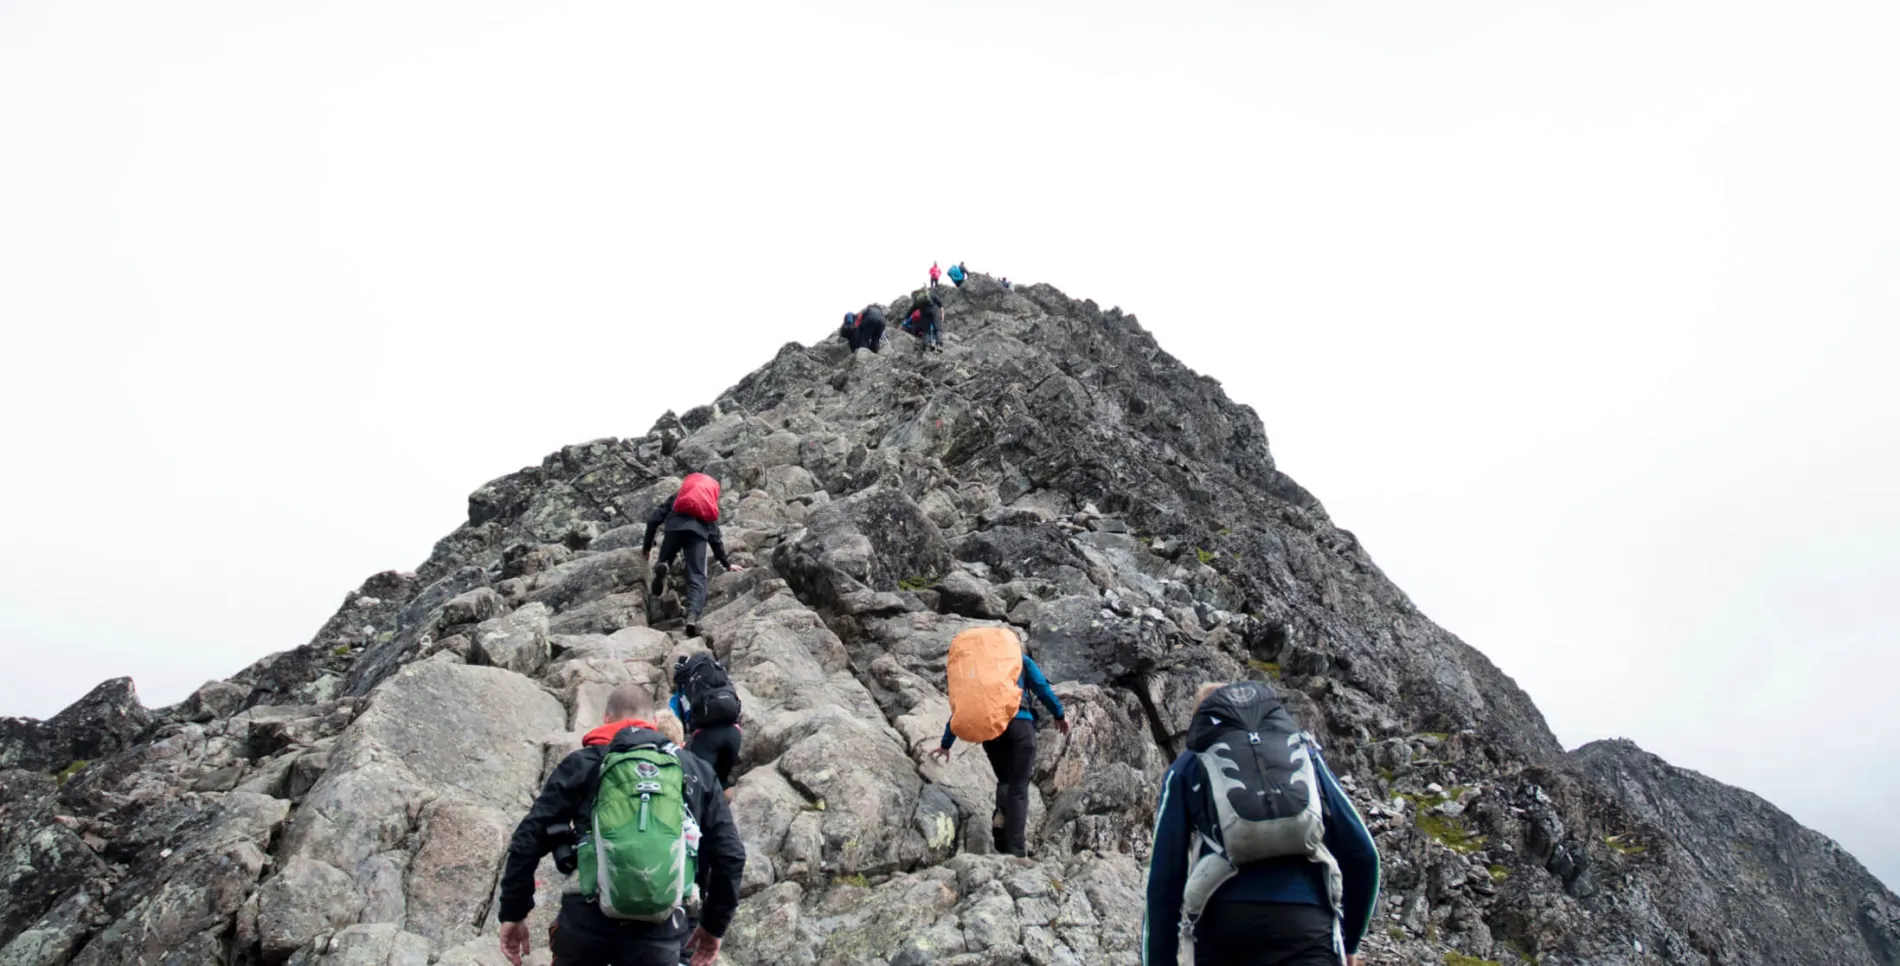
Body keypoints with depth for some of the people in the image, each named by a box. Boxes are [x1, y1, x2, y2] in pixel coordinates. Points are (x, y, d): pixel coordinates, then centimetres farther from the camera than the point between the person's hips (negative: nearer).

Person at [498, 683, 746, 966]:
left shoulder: (583, 764, 9)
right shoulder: (698, 772, 14)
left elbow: (529, 839, 4)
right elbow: (730, 854, 11)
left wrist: (513, 912, 12)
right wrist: (714, 924, 21)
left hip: (587, 920, 0)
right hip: (659, 931, 1)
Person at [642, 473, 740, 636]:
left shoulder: (676, 498, 37)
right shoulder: (711, 509, 39)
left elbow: (654, 519, 24)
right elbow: (715, 537, 38)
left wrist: (647, 545, 30)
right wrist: (726, 563, 46)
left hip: (676, 526, 0)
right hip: (699, 530, 0)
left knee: (665, 559, 21)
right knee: (696, 577, -6)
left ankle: (662, 567, -19)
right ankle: (692, 616, -33)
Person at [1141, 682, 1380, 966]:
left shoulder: (1188, 765, 18)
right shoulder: (1303, 748, 22)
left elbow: (1164, 876, 9)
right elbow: (1362, 851, 16)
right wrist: (1349, 941, 28)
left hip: (1223, 925, 0)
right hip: (1306, 924, 0)